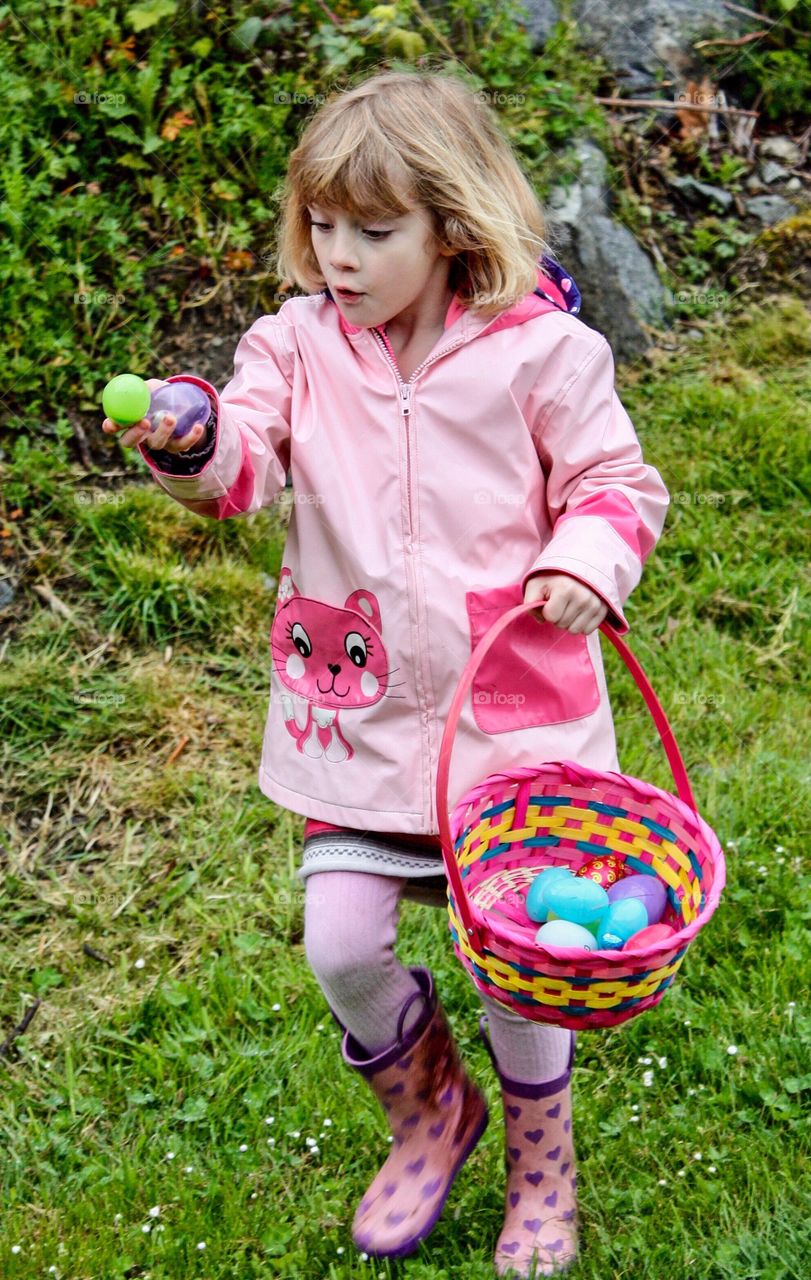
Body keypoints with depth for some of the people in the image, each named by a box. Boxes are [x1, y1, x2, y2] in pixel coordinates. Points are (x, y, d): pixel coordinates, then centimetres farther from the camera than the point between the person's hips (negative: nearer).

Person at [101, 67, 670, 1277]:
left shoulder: (541, 350, -7)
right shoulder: (299, 341, 1)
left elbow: (615, 481, 1)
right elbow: (247, 462, -11)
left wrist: (588, 561, -19)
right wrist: (193, 444, -33)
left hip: (512, 700, -3)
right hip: (357, 705, 3)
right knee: (341, 943, 0)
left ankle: (541, 1168, 36)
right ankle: (429, 1115, 34)